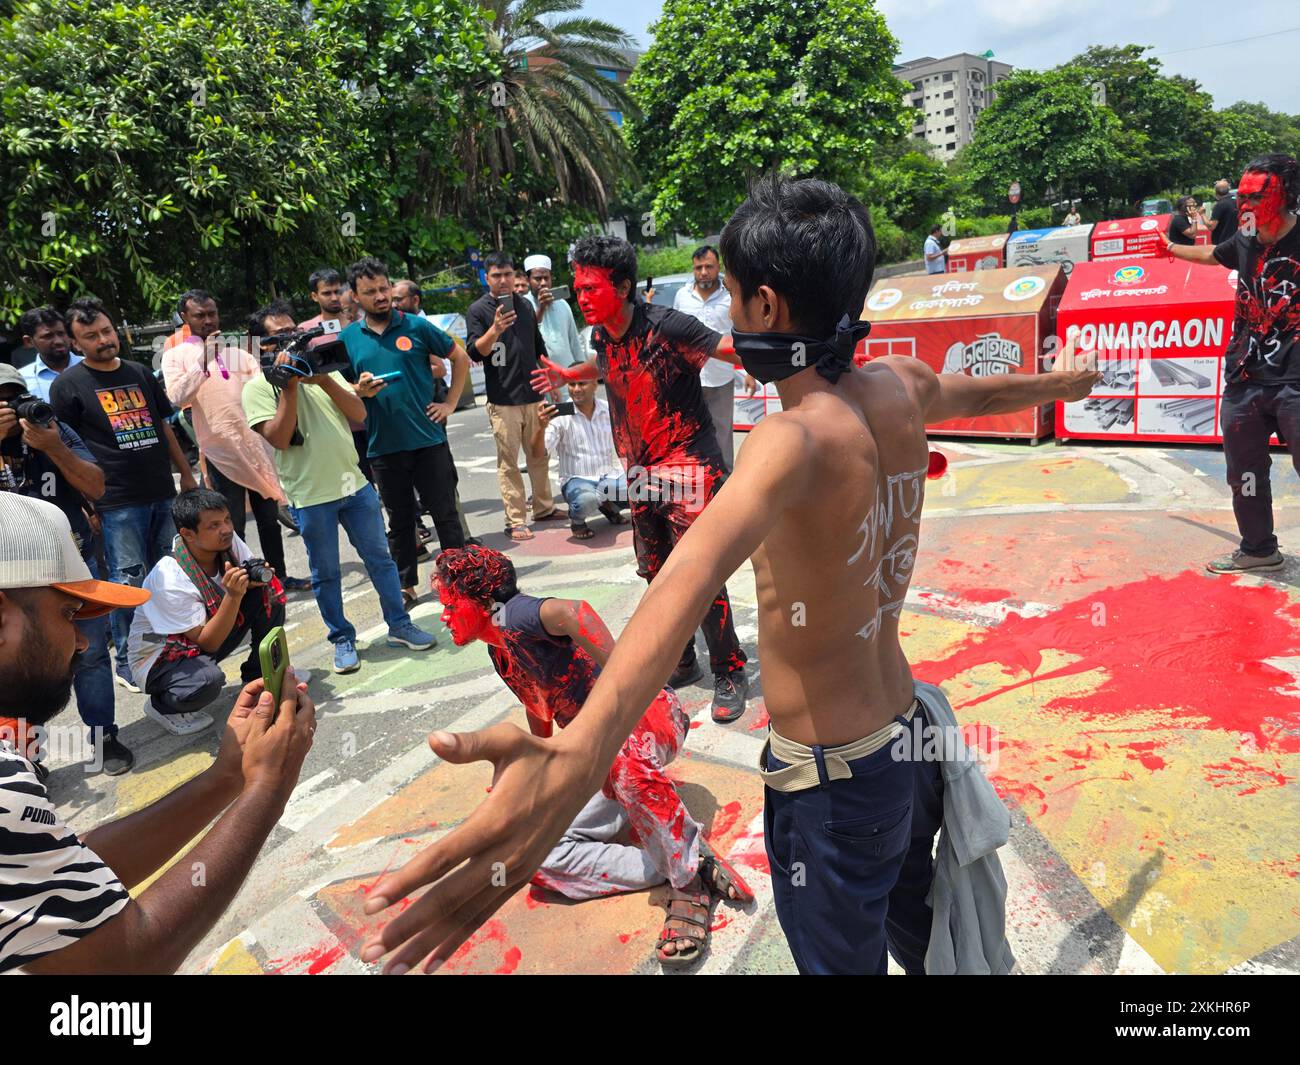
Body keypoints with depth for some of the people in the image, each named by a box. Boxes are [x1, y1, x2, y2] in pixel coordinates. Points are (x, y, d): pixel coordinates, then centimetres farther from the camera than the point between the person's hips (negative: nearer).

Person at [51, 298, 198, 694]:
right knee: (129, 582, -1)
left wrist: (186, 474, 14)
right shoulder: (68, 385, -2)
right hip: (118, 502, -5)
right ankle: (127, 662, 13)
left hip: (163, 494, 5)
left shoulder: (140, 374, 12)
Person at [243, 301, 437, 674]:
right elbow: (279, 438, -16)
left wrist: (324, 380, -11)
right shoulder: (257, 388, -3)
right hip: (310, 495, -4)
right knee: (325, 574, 7)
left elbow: (359, 414, 1)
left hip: (354, 485, 4)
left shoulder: (320, 368, 10)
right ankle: (342, 639, 21)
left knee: (380, 558, 10)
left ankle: (399, 625, 23)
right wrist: (289, 386, -15)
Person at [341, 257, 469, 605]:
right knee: (399, 520, 12)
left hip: (429, 439, -2)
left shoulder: (416, 326, -1)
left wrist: (450, 403, 1)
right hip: (383, 445, 2)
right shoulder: (348, 338, 4)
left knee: (445, 514, 4)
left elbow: (460, 358, 7)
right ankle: (405, 584, 25)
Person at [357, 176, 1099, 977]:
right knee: (918, 927, 30)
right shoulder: (902, 388, -3)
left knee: (847, 956, 17)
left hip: (832, 780, -7)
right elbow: (986, 392, 21)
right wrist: (1061, 381, 45)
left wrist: (580, 751, -65)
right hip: (909, 730, 7)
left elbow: (702, 566, -49)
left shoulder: (799, 437, -27)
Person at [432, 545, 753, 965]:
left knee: (620, 754, -45)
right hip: (604, 762, 9)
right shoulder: (499, 652, 14)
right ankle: (673, 868, -15)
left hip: (650, 716, -9)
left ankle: (693, 877, -27)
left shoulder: (514, 615, -16)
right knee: (541, 857, -12)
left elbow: (572, 612, -39)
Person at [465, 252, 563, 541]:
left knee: (540, 456, 12)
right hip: (503, 400, -5)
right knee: (508, 462, -4)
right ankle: (515, 520, -1)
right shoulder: (478, 310, -3)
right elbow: (474, 353, -12)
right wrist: (495, 330, -28)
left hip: (534, 395, 5)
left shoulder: (525, 305, 14)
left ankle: (544, 508, 23)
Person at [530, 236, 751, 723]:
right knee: (657, 573, 13)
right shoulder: (601, 334, 3)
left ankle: (730, 674, 9)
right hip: (642, 473, 7)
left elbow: (730, 348, -21)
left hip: (689, 468, -7)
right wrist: (567, 374, 38)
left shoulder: (666, 326, -18)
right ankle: (682, 663, 30)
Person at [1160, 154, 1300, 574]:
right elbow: (1212, 254, 29)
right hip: (1245, 379, 6)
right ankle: (1258, 550, 27)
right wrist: (1171, 248, 44)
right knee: (1244, 472, 12)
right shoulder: (1245, 240, 7)